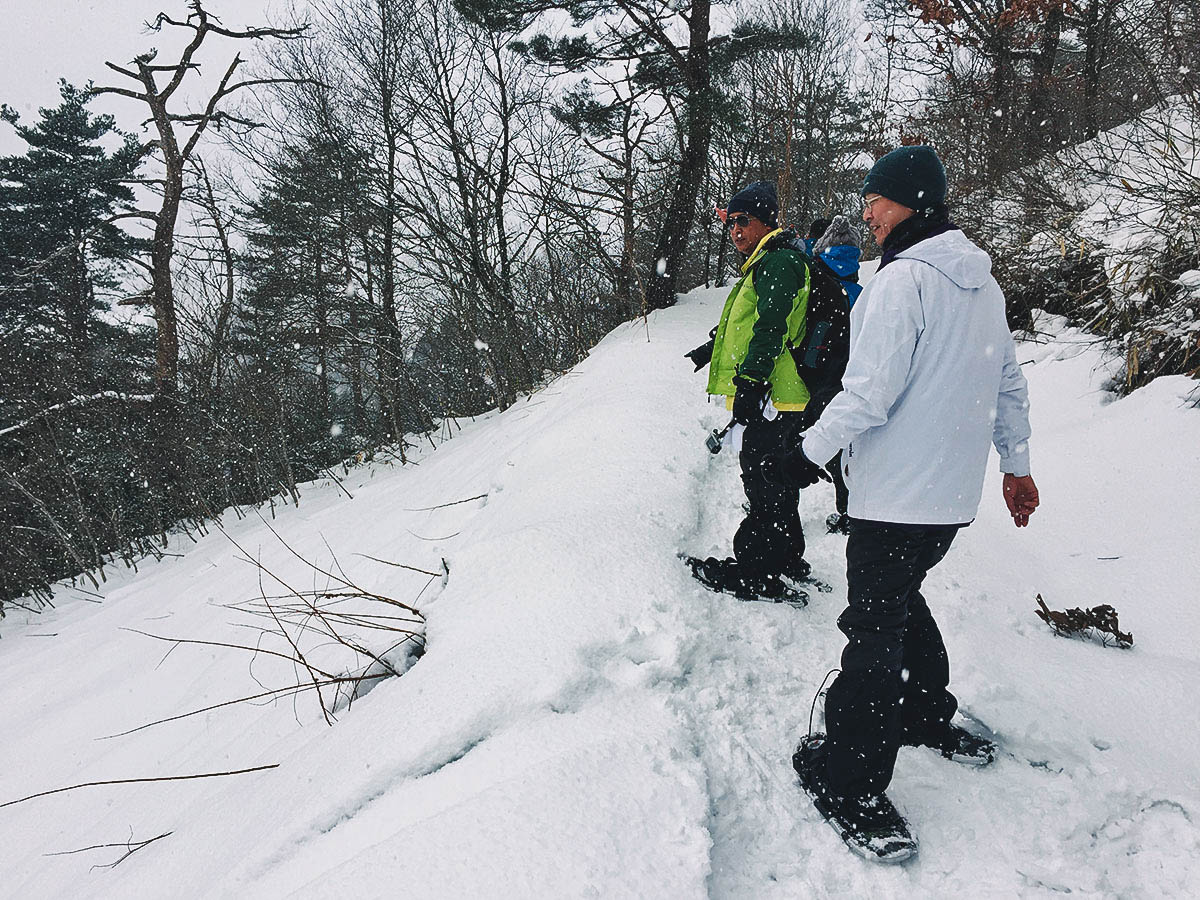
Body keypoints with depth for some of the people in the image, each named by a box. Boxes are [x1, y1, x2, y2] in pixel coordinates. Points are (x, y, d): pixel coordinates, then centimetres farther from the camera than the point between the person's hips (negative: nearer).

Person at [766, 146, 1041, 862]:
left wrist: (809, 454, -10)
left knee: (874, 630, -3)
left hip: (897, 493, -9)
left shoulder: (903, 278, -16)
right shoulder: (984, 282, 12)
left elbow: (869, 393, -20)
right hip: (954, 491, 9)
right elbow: (1010, 384, 17)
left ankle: (852, 789, 5)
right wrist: (1017, 466, 25)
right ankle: (931, 717, 39)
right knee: (901, 599, 25)